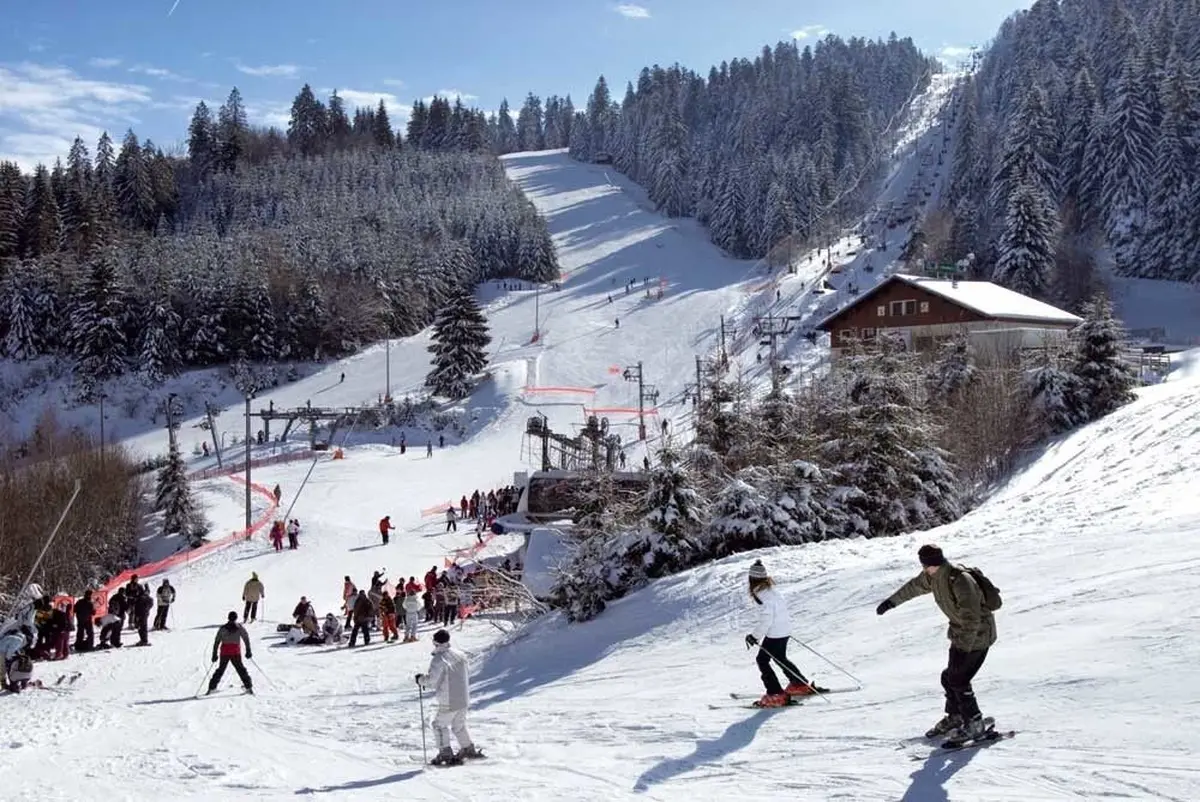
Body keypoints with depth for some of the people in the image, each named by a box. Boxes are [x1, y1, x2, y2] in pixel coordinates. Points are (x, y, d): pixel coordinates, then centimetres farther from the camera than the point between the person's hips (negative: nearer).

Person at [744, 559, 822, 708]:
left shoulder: (760, 593, -20)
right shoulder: (771, 588, 7)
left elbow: (766, 619, -23)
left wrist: (755, 636, -17)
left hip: (775, 633, -9)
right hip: (785, 629, 9)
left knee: (762, 660, 1)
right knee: (780, 658, 25)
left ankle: (776, 695, -2)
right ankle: (801, 685, 35)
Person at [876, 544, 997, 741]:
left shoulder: (960, 581, -31)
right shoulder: (932, 577, -3)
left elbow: (971, 619, -33)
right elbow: (914, 587, 18)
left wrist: (964, 648, -33)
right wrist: (891, 602, 28)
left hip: (978, 635, -9)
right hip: (961, 634, 9)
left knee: (958, 680, -10)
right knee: (949, 678, 13)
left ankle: (975, 723, 3)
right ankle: (954, 717, 31)